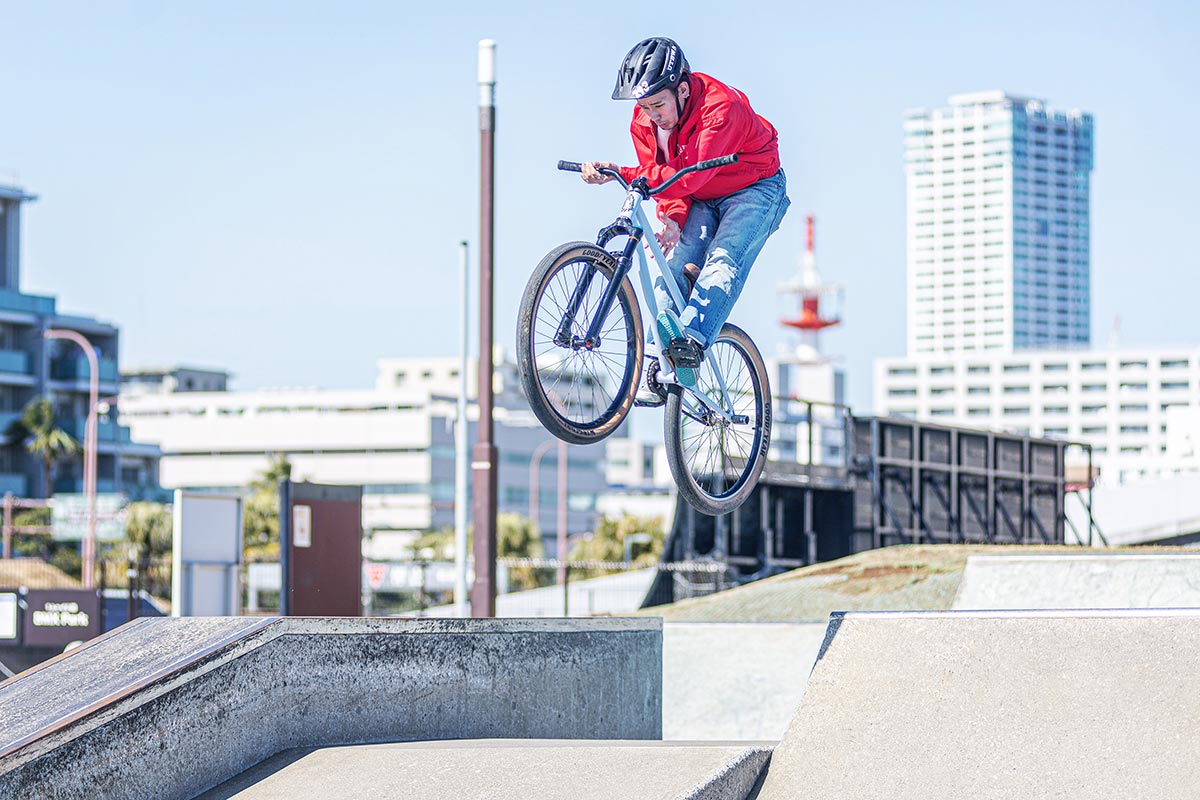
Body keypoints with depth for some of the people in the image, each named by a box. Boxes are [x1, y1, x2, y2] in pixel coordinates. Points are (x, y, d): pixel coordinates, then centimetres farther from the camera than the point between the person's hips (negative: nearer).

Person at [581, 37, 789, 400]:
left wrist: (620, 173, -43)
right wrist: (673, 219, -29)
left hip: (753, 189, -5)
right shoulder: (644, 122, -13)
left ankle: (691, 342, -40)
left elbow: (688, 177, -39)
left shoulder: (721, 108, -34)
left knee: (723, 259, -29)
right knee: (675, 267, -14)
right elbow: (661, 178, -7)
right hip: (701, 200, 5)